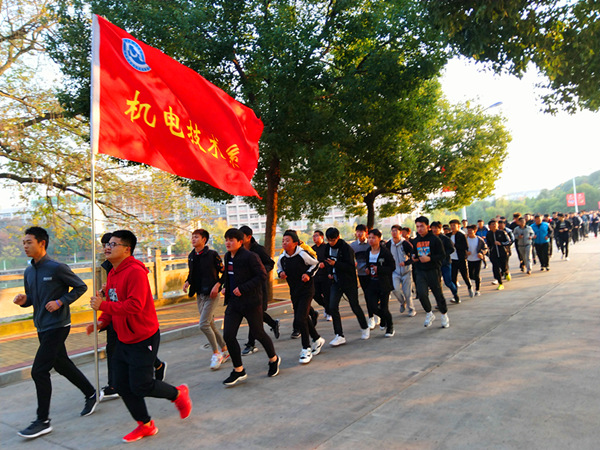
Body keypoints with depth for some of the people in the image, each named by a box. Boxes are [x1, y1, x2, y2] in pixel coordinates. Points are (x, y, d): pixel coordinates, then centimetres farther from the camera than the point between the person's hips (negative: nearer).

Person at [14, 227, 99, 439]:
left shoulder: (57, 268, -15)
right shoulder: (28, 272, 7)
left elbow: (80, 287, -9)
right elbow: (31, 298, 17)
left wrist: (60, 302, -18)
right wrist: (23, 300, -5)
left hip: (57, 327, -8)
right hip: (42, 327, 8)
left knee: (39, 371, -9)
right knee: (62, 365, 18)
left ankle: (43, 421, 4)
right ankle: (91, 394, 36)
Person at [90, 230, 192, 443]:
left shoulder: (135, 272, -22)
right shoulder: (113, 273, 9)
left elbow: (134, 305, -30)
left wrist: (103, 305, -27)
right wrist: (102, 320, 3)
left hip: (143, 339, -9)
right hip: (123, 339, 9)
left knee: (141, 386, -3)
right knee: (122, 385, 11)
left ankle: (179, 394, 24)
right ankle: (145, 425, 28)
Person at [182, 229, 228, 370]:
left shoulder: (212, 254, -11)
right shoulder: (191, 256, 9)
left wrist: (217, 285, -20)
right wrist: (187, 282, 2)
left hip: (211, 295, -7)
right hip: (199, 295, 7)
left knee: (203, 324, -15)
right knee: (210, 325, 12)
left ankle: (216, 353, 1)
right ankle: (225, 350, 27)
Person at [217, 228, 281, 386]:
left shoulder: (250, 256, -15)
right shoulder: (228, 256, 9)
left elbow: (262, 275, -19)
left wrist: (243, 288, -22)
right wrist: (225, 287, 10)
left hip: (251, 302, -7)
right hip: (233, 302, 7)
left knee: (258, 333, 7)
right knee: (228, 336, -2)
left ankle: (274, 359, 34)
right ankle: (239, 370, 13)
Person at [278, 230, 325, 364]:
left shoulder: (302, 255, -15)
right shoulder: (282, 258, -2)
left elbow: (316, 264, 0)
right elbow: (279, 269, 17)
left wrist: (308, 274, -14)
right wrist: (281, 273, -5)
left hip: (306, 289, -6)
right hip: (294, 291, 6)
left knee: (300, 319, -14)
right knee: (303, 319, 14)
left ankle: (306, 349, 1)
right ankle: (317, 340, 37)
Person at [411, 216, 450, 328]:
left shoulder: (434, 239, -6)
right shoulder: (415, 241, 9)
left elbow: (442, 255, -8)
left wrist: (429, 258, -21)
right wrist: (414, 258, 1)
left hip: (433, 271, -3)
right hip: (420, 272, 3)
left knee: (438, 294, 5)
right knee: (421, 294, -12)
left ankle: (444, 315, 27)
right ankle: (429, 314, 12)